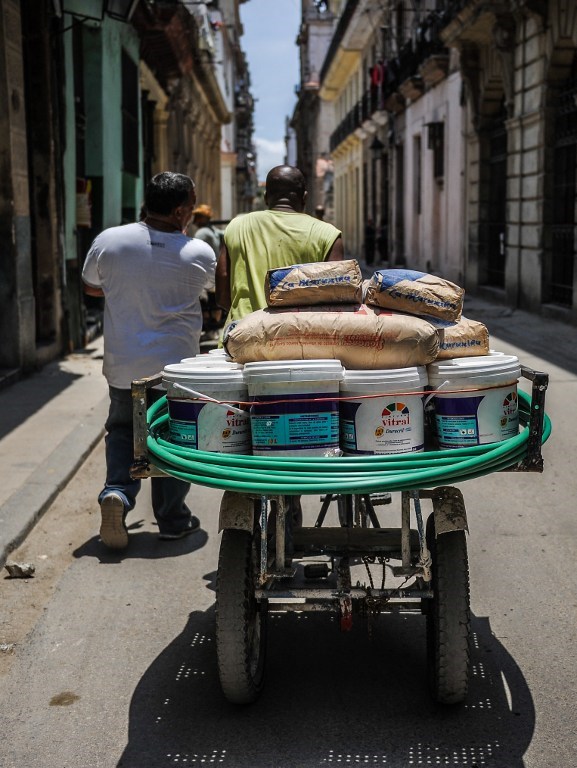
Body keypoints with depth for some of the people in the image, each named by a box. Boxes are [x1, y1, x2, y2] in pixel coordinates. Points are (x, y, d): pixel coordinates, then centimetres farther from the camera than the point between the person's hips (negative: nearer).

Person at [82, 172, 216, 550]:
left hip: (122, 366, 2)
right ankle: (173, 519, 20)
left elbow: (91, 286, 8)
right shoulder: (200, 254, -12)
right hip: (176, 365, -1)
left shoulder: (109, 241, -8)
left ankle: (117, 491, -3)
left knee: (122, 431, 20)